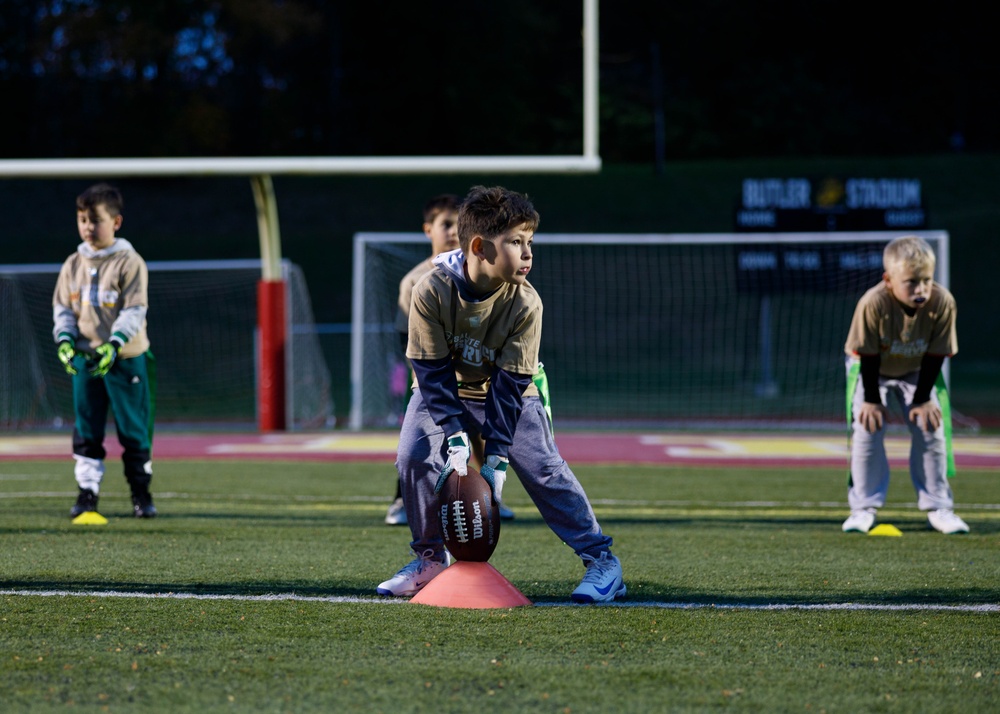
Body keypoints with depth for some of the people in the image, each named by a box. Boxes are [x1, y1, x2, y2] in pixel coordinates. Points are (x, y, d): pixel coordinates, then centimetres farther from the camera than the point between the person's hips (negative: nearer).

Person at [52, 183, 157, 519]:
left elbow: (134, 311, -12)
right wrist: (65, 339, -7)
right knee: (86, 431, 4)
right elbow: (62, 307, 11)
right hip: (85, 359, 4)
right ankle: (87, 491, 10)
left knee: (134, 430, 2)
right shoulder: (73, 265, 8)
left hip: (126, 360, -4)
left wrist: (114, 345, -24)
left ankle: (141, 493, 12)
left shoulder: (130, 263, -7)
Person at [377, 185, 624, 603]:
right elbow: (433, 373, -22)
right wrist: (455, 441, -30)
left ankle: (601, 560, -4)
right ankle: (430, 560, 3)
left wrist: (496, 455, -26)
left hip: (509, 395, 0)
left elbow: (510, 383, -22)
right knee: (414, 456, -18)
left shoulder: (526, 303, -24)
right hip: (446, 394, 1)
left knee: (544, 468, -14)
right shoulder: (431, 292, -27)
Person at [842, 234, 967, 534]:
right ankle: (864, 507, -2)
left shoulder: (942, 303, -30)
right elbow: (868, 355, -24)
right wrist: (872, 400, -17)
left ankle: (937, 507, 3)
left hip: (916, 372, 2)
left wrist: (923, 400, -13)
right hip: (872, 372, -2)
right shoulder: (873, 304, -37)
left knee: (931, 428, -8)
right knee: (867, 428, -14)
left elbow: (936, 355, -17)